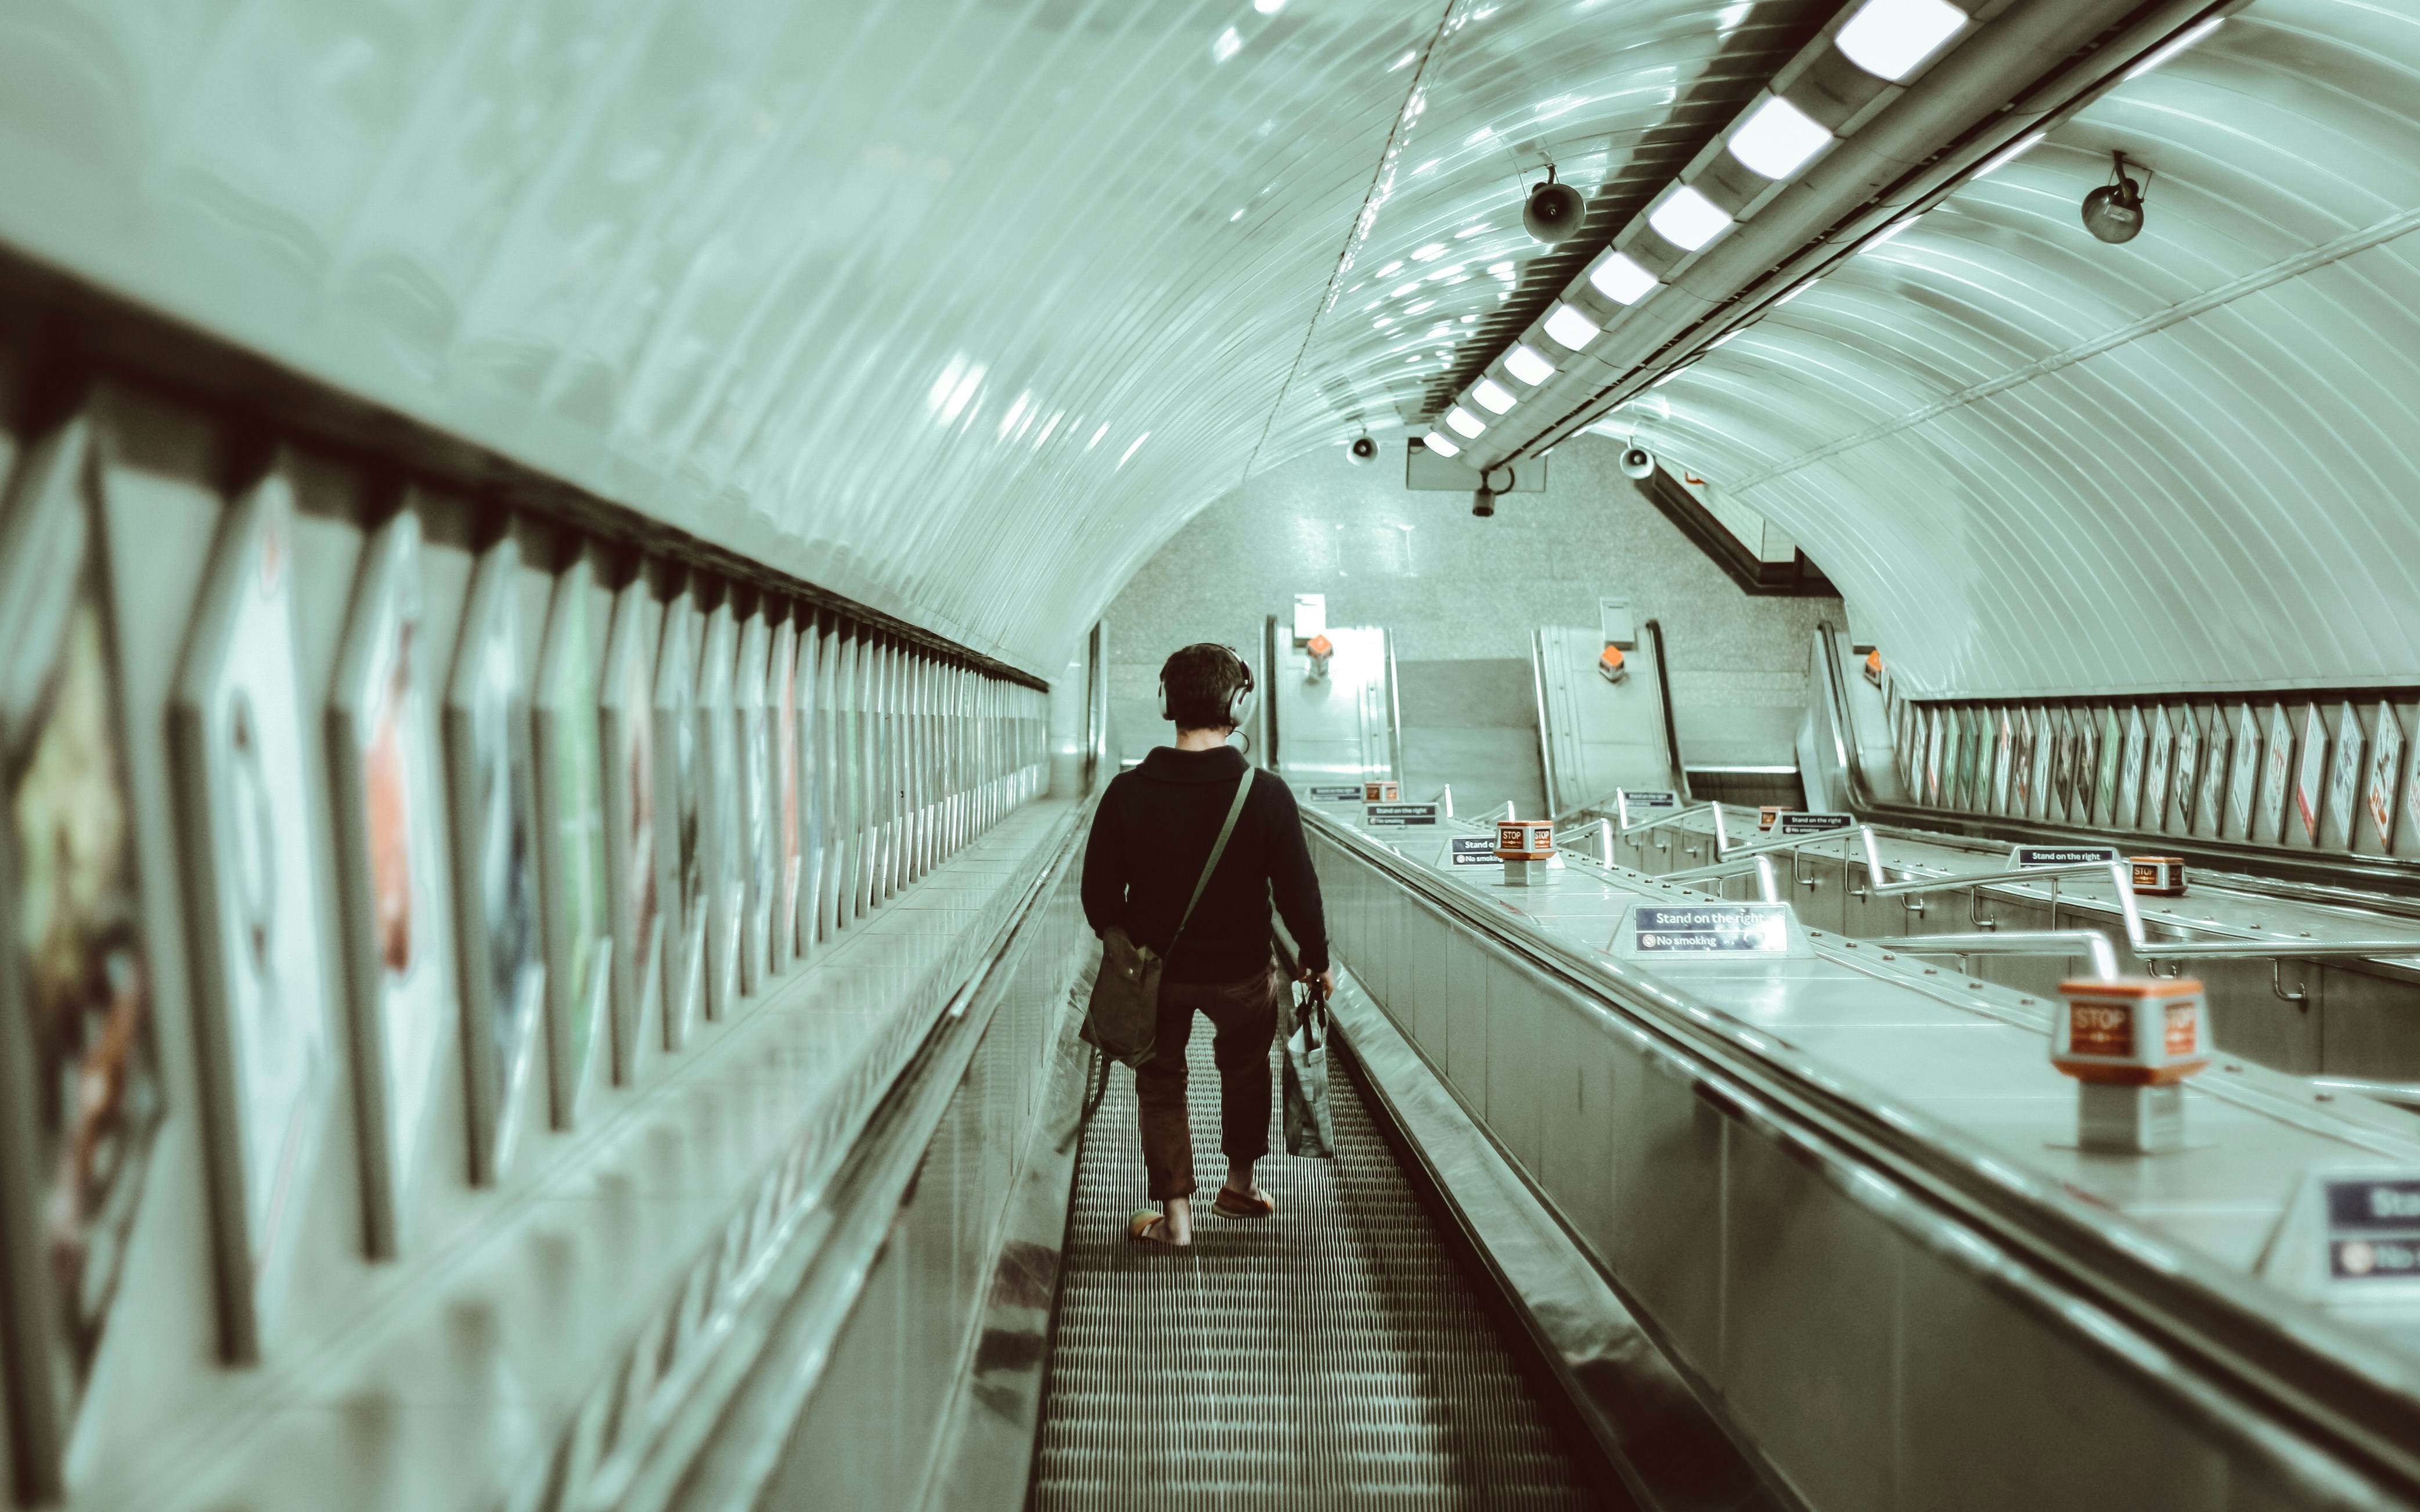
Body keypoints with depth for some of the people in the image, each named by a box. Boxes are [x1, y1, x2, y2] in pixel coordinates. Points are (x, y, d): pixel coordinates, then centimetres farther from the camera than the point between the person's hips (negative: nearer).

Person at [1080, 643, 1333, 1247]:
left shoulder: (1128, 792, -14)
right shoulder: (1266, 794, -18)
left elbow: (1099, 895, -5)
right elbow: (1299, 894, -11)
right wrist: (1317, 961, 6)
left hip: (1156, 970, 0)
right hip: (1241, 971, 0)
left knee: (1160, 1082, 19)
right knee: (1245, 1066, 26)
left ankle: (1175, 1214, 19)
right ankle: (1239, 1184, 40)